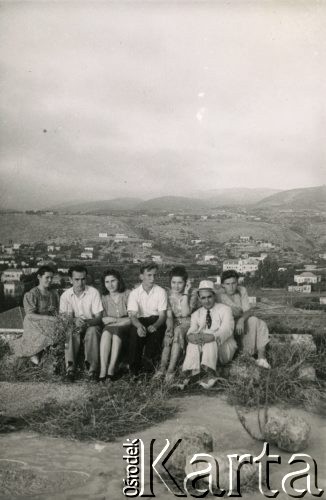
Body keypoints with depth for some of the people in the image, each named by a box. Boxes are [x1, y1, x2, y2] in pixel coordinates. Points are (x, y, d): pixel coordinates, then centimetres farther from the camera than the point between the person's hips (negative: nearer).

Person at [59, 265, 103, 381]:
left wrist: (86, 323, -33)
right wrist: (74, 321, -34)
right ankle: (70, 368, -35)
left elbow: (98, 317, -11)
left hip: (91, 325, -1)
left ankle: (92, 368, -32)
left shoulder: (93, 292, -7)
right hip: (74, 325, 1)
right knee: (70, 332, -33)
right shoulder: (65, 295, -1)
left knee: (92, 331, -35)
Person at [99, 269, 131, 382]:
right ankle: (103, 370, -40)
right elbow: (103, 319, 8)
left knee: (116, 331, -35)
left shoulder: (127, 294, 2)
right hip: (110, 327, 2)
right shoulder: (104, 297, 12)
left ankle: (111, 369, -37)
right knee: (106, 333, -33)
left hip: (125, 327, -2)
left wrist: (115, 320, -10)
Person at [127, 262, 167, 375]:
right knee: (135, 331, -32)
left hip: (156, 320, 0)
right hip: (140, 321, 0)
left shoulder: (161, 292, -2)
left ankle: (149, 359, -13)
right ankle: (134, 366, -16)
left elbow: (162, 315, -9)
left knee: (156, 330, -34)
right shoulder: (134, 293, 0)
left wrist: (154, 325, -32)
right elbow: (133, 315, -11)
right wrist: (139, 326, -36)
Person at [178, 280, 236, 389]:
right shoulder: (196, 314, 14)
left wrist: (213, 336, -36)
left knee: (210, 339, -31)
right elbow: (192, 330, -4)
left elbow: (227, 329, -15)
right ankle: (190, 373, -41)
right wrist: (191, 336, -31)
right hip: (203, 350, 3)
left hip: (224, 349, -2)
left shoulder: (224, 309, 3)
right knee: (194, 339, -26)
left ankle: (210, 372, -46)